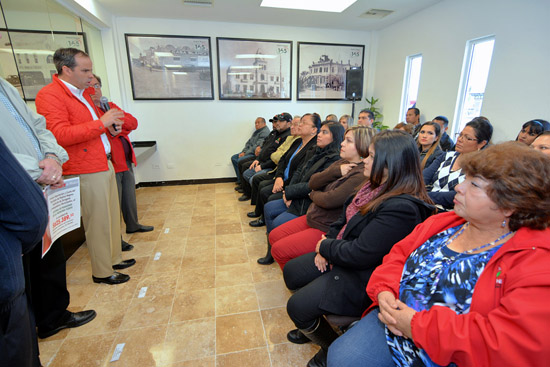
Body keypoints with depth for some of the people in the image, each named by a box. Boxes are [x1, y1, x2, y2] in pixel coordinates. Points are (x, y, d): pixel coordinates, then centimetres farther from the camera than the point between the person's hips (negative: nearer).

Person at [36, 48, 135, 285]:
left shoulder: (82, 94, 18)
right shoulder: (49, 96, -11)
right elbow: (60, 135, -23)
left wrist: (111, 127, 11)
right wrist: (101, 123, -23)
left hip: (105, 164, 9)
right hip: (87, 172, -9)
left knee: (112, 218, 16)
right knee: (99, 223, 0)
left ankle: (114, 259, 31)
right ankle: (102, 272, 16)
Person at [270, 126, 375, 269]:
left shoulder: (362, 175, -21)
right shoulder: (340, 163, 7)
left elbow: (329, 201, -26)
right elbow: (312, 182, 0)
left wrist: (313, 194, -5)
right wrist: (335, 171, -15)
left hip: (326, 229, -9)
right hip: (311, 217, 9)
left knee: (279, 249, -10)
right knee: (274, 236, 10)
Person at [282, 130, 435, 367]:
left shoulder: (402, 207, -29)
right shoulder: (375, 186, 0)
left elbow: (359, 254, -28)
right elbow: (344, 219, 10)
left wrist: (324, 247, -12)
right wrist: (326, 245, -5)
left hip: (363, 277, -9)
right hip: (339, 258, 9)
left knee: (297, 306, -13)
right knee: (291, 272, 12)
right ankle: (312, 325, 35)